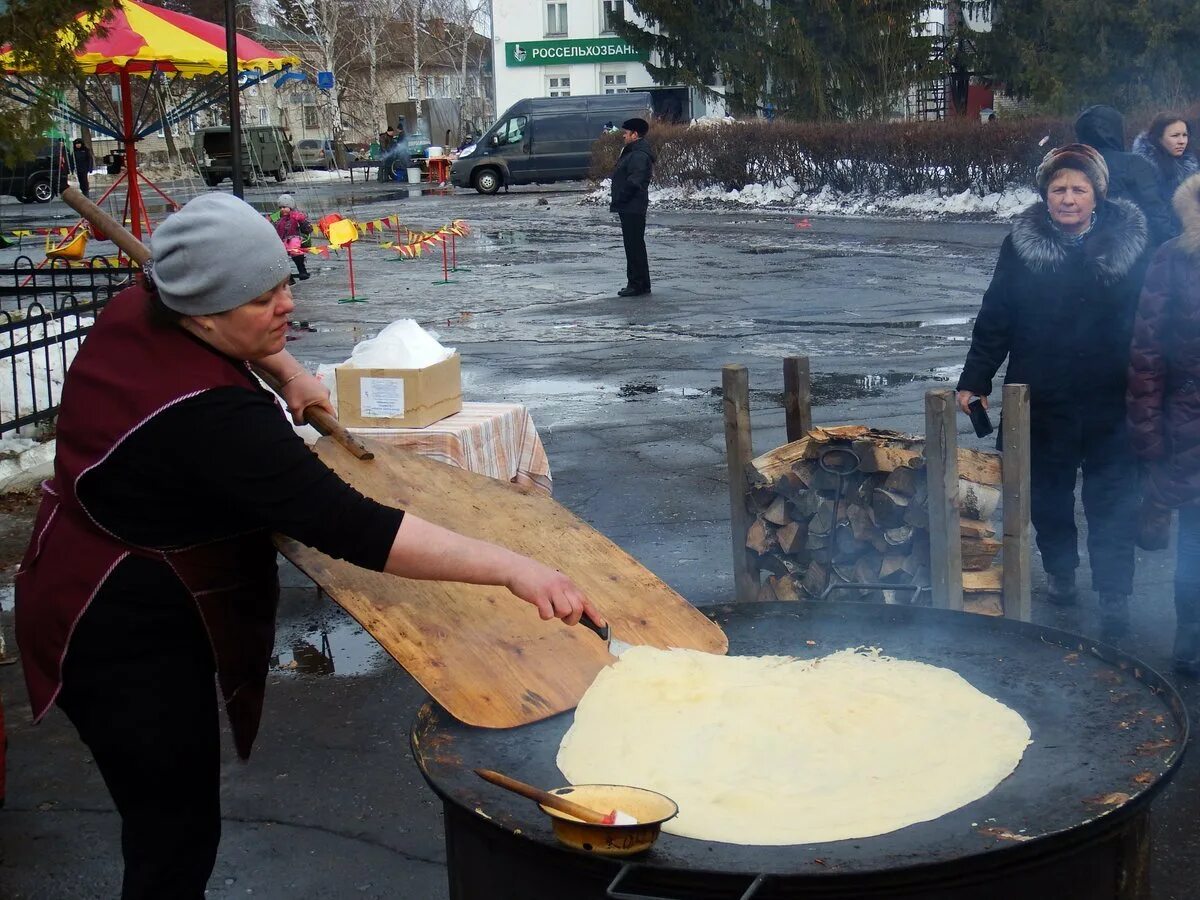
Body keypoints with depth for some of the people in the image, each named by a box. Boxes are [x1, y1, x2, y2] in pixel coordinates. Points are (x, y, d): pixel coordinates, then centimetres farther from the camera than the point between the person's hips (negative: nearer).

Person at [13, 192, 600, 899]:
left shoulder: (138, 311, -6)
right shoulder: (215, 417, -32)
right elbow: (354, 529, -38)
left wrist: (287, 369, 8)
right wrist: (510, 567, -40)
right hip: (127, 638, -10)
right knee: (177, 840, 0)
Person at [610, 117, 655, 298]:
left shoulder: (639, 155, -17)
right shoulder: (632, 152, 19)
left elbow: (633, 182, -24)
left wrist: (617, 201, -17)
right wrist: (617, 202, 15)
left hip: (632, 208, -11)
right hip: (630, 208, 11)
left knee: (634, 246, -8)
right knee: (634, 246, 15)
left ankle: (637, 285, -5)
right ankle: (640, 284, 21)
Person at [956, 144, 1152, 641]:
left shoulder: (1129, 241, -4)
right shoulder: (1022, 244, -3)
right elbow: (995, 318, 0)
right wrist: (974, 379, -3)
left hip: (1110, 400, -1)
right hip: (1042, 398, 1)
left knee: (1111, 498, 3)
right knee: (1048, 490, 15)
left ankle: (1113, 594, 12)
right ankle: (1059, 569, 37)